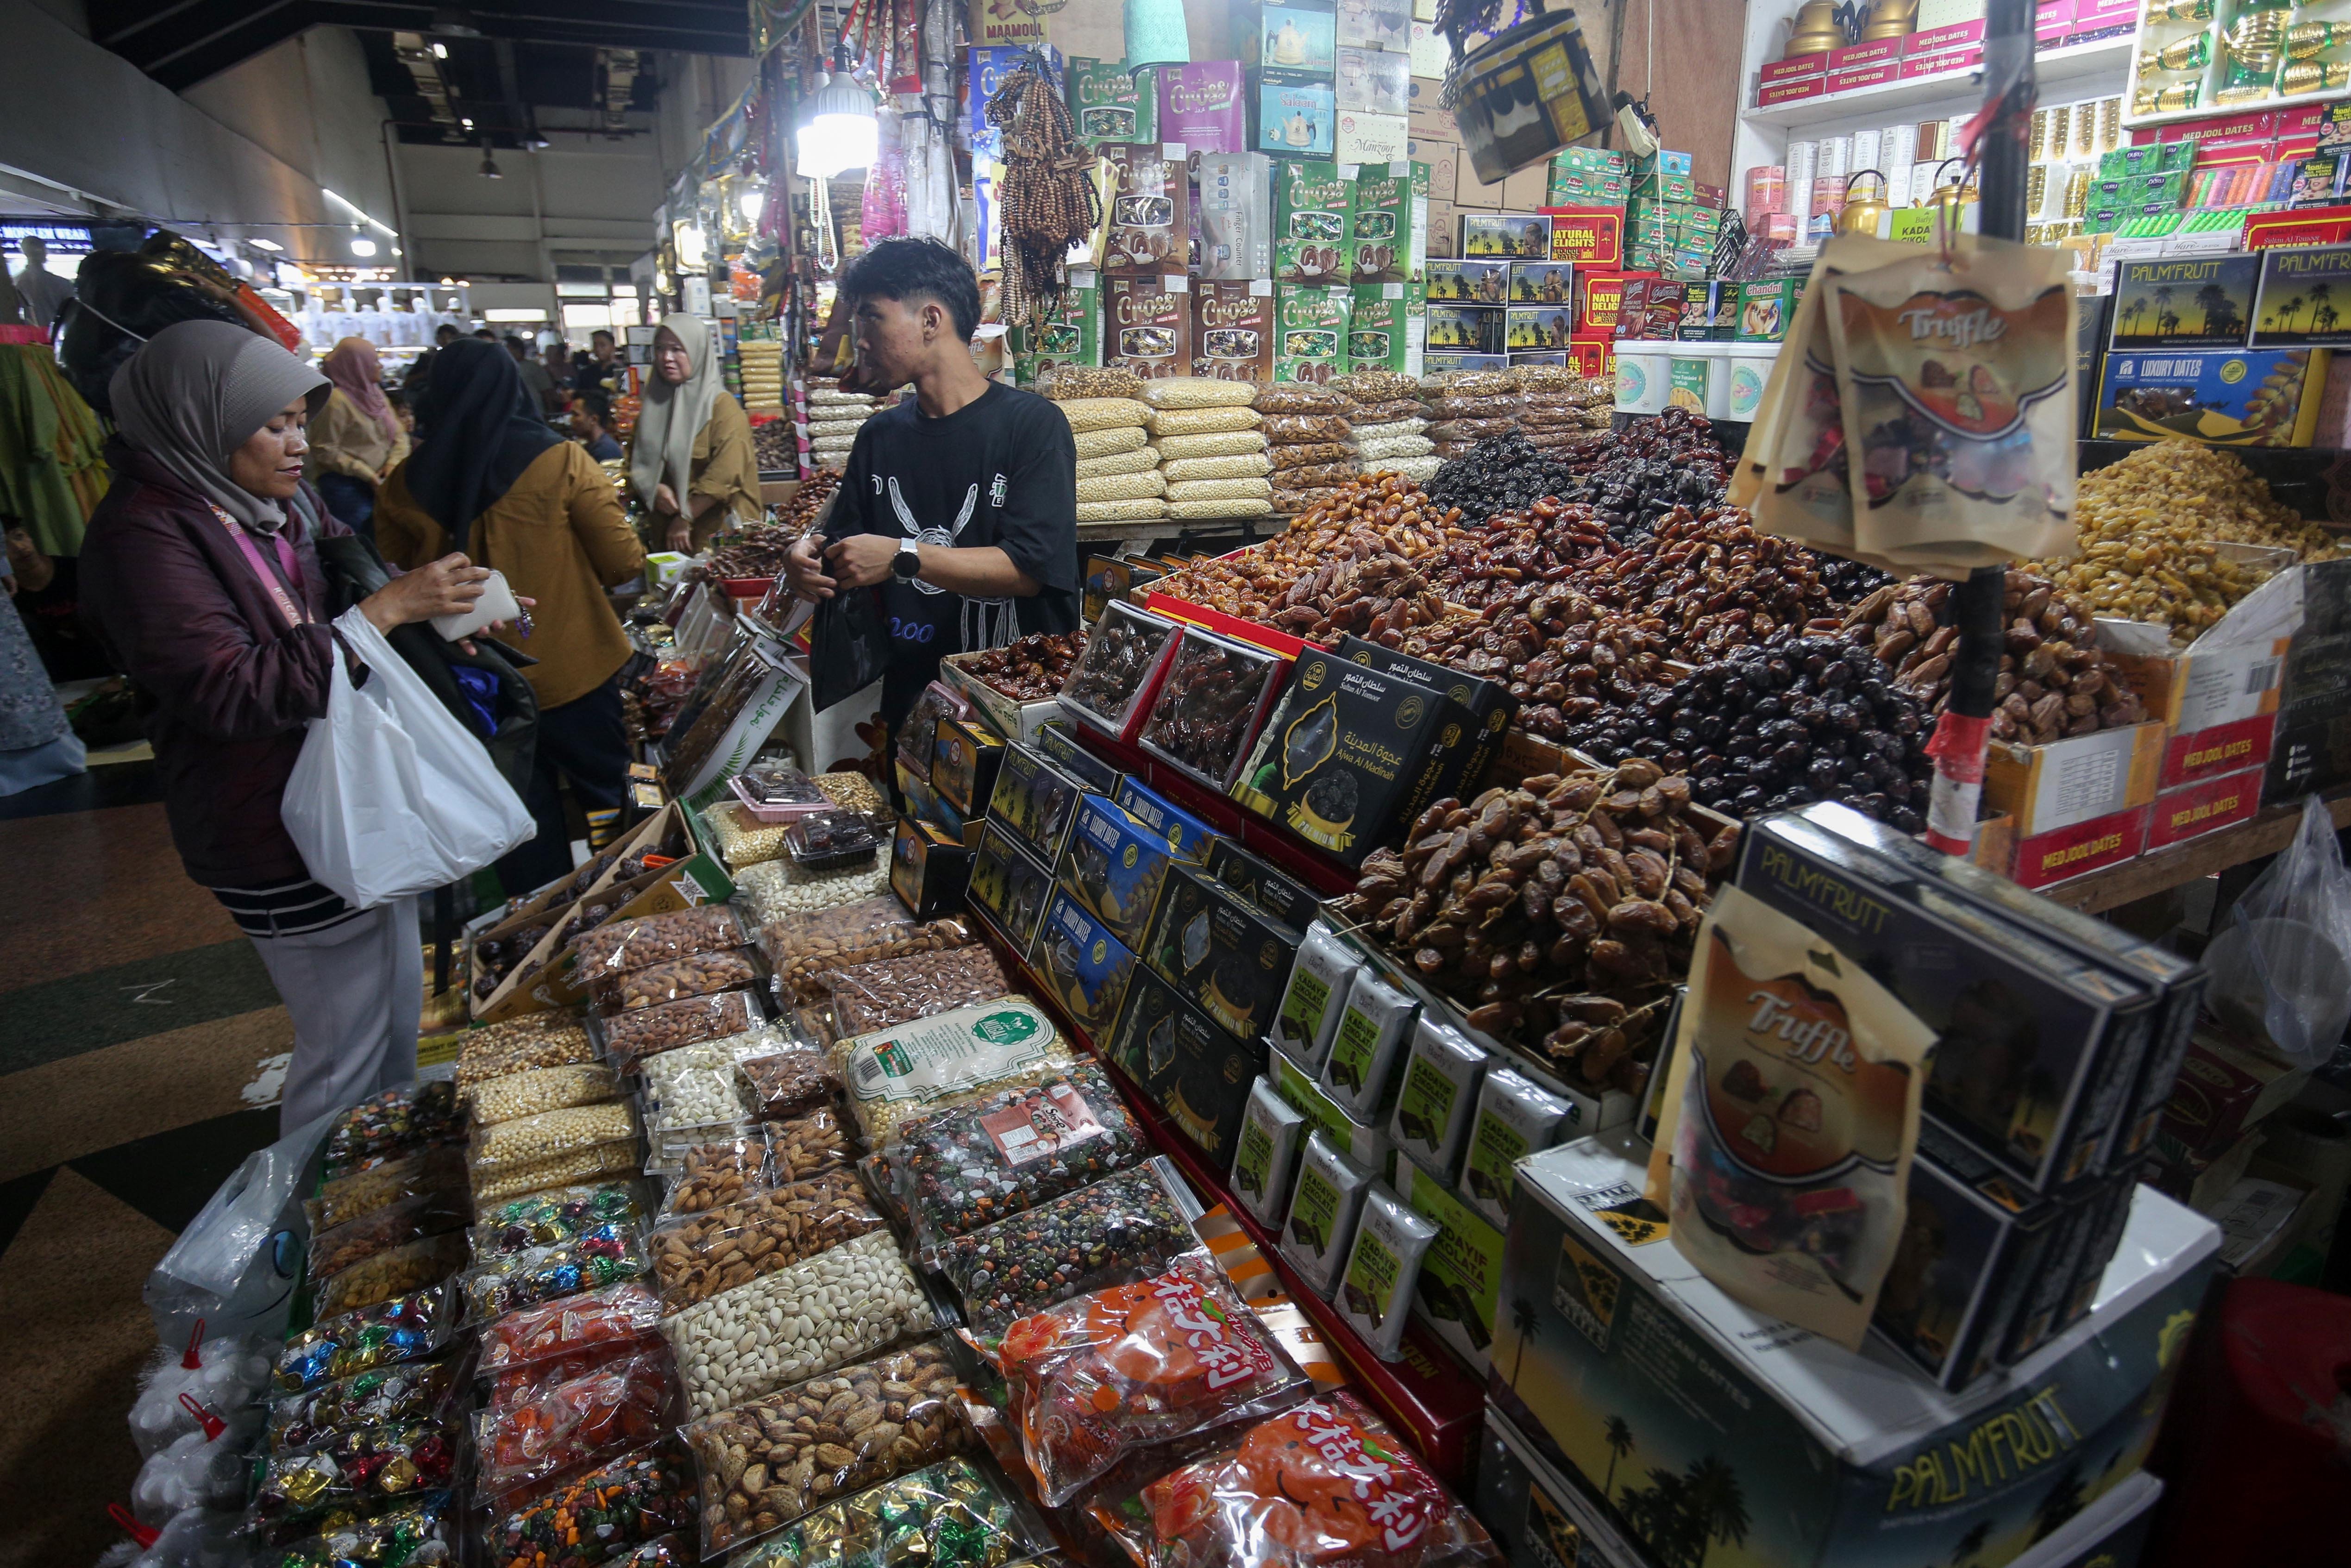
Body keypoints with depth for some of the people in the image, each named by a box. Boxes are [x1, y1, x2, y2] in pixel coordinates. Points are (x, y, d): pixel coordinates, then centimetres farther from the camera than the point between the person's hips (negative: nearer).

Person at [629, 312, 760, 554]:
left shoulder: (723, 407, -7)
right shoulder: (654, 404, 13)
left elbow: (725, 474, -18)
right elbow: (637, 461, 13)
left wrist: (685, 518, -17)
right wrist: (655, 490, -8)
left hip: (716, 534, -5)